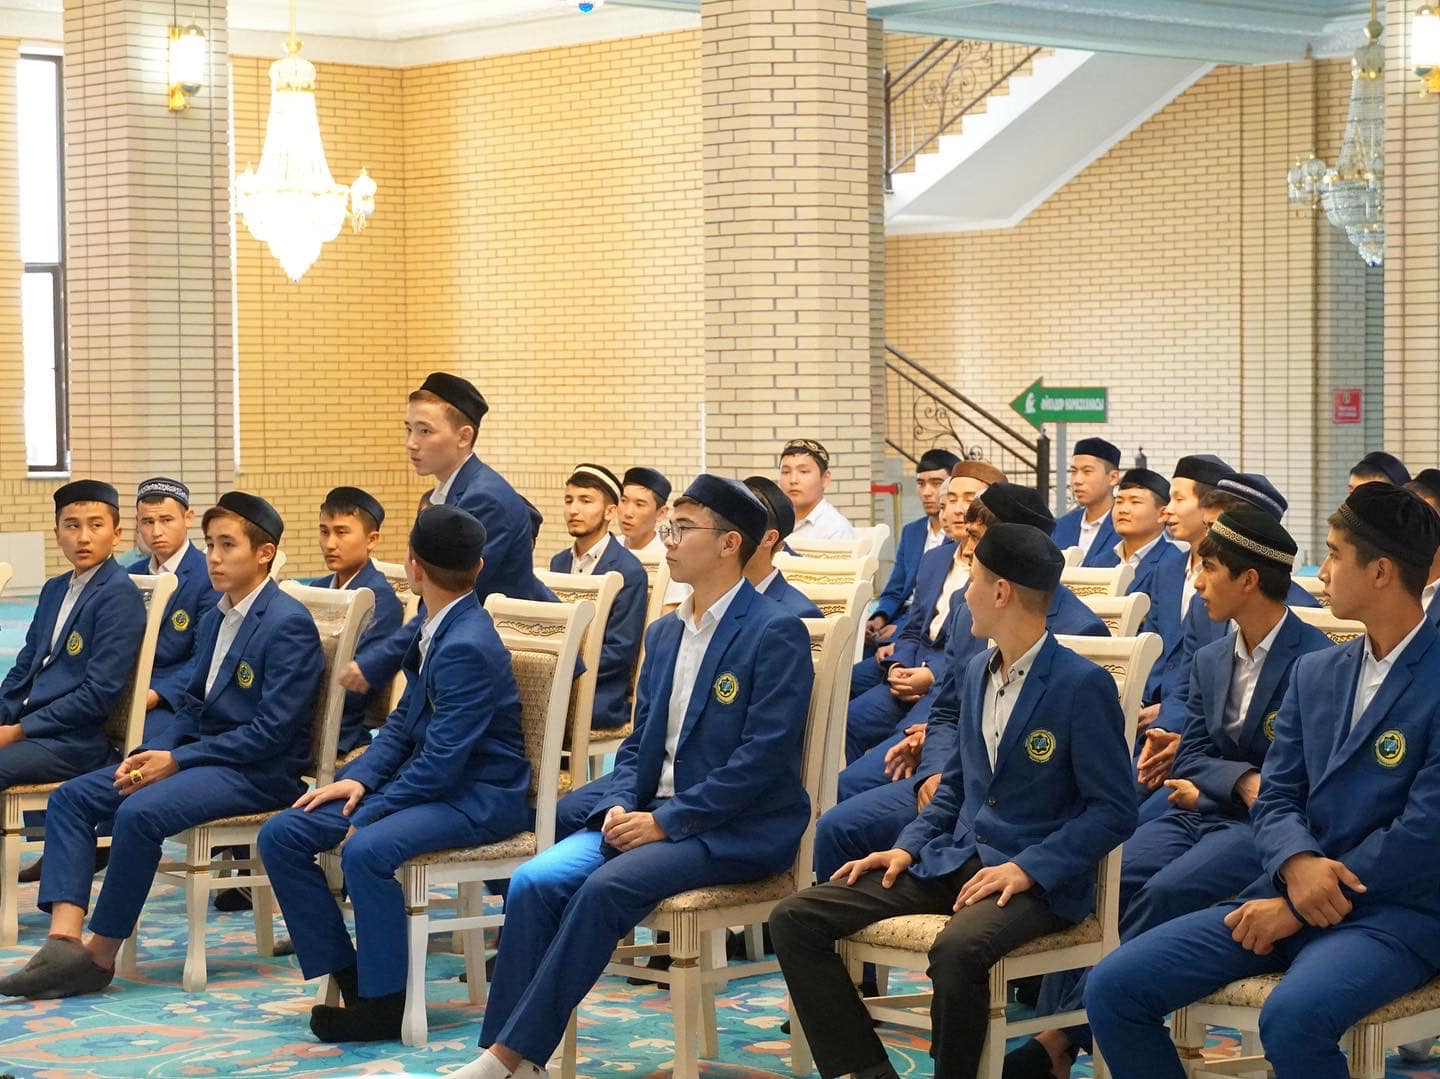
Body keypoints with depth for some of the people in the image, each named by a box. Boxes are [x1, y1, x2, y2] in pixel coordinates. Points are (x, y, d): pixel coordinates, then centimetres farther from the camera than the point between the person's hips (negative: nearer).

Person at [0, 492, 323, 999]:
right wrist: (154, 753, -1)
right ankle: (64, 942, -21)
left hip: (258, 772, -9)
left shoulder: (289, 624, -12)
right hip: (199, 755, 10)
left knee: (139, 812, -31)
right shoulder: (214, 620, 18)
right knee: (70, 797, -6)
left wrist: (177, 761, -18)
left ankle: (100, 957, -17)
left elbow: (273, 730, -18)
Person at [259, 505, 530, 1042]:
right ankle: (343, 975, 3)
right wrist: (359, 777, 0)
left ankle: (382, 1003, -21)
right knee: (281, 835, -1)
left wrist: (370, 814, -20)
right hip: (426, 778, 10)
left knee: (367, 849, -36)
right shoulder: (434, 631, 8)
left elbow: (442, 760, -24)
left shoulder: (468, 647, -22)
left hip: (478, 795, -10)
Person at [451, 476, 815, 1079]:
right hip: (650, 815, 7)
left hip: (736, 830, -7)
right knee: (533, 882, -16)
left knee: (606, 887, -30)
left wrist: (665, 821, -17)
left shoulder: (776, 634, -9)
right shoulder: (664, 634, 17)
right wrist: (621, 807, -3)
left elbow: (764, 757, -17)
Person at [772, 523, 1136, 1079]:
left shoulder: (1083, 685, -11)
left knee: (957, 948, -40)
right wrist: (909, 846, 7)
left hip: (1038, 880, -8)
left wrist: (1029, 869, -21)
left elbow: (1113, 810, -12)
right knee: (795, 919, -7)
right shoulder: (977, 671, 13)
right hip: (953, 860, 8)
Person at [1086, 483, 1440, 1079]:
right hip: (1291, 891, 7)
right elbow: (1275, 799, 11)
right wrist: (1297, 864, -13)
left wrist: (1299, 907, -13)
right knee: (1112, 987, -9)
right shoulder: (1314, 672, 14)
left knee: (1292, 1017, -38)